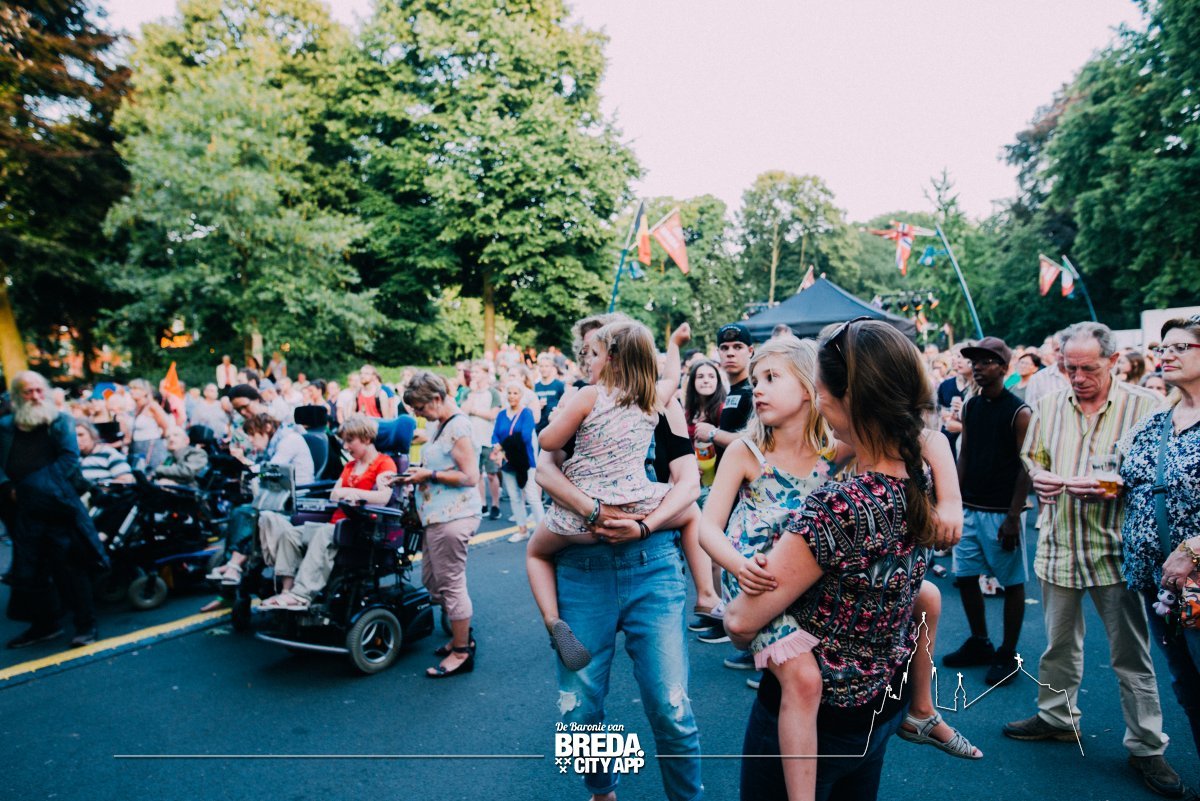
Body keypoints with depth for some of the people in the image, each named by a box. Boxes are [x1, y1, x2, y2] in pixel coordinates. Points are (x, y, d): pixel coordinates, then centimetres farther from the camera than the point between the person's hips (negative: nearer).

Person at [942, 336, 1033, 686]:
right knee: (964, 576, 11)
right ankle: (979, 643, 28)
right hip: (970, 509, 6)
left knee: (1012, 582, 6)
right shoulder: (970, 407, 7)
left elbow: (1025, 468, -12)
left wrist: (1013, 516, -16)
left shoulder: (1018, 412, -10)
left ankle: (1007, 655, 20)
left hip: (1002, 512, -6)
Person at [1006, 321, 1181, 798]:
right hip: (1059, 542, 4)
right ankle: (1057, 716, 36)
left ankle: (1146, 746, 24)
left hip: (1115, 547, -3)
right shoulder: (1049, 406, 4)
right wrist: (1038, 475, -7)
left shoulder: (1143, 406, -8)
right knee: (1059, 642, 18)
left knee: (1131, 652, 8)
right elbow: (1031, 457, 14)